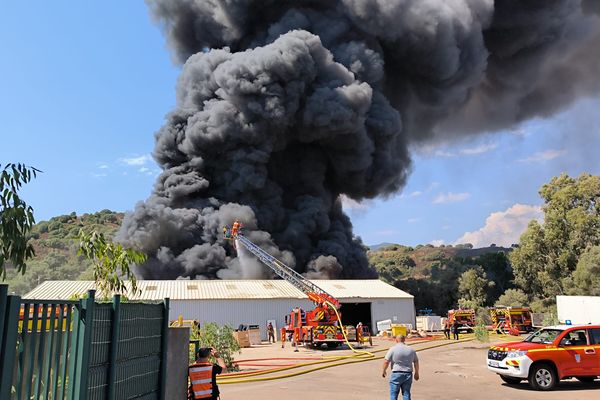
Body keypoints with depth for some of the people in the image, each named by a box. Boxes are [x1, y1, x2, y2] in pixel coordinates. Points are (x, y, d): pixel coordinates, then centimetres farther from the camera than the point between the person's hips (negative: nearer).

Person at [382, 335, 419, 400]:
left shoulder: (393, 349, -8)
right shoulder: (411, 350, 6)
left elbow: (386, 361, -10)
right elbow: (416, 362, 14)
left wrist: (384, 371, 6)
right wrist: (416, 373, 26)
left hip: (397, 374, -4)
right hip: (408, 374, 4)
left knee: (393, 394, 5)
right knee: (406, 394, 11)